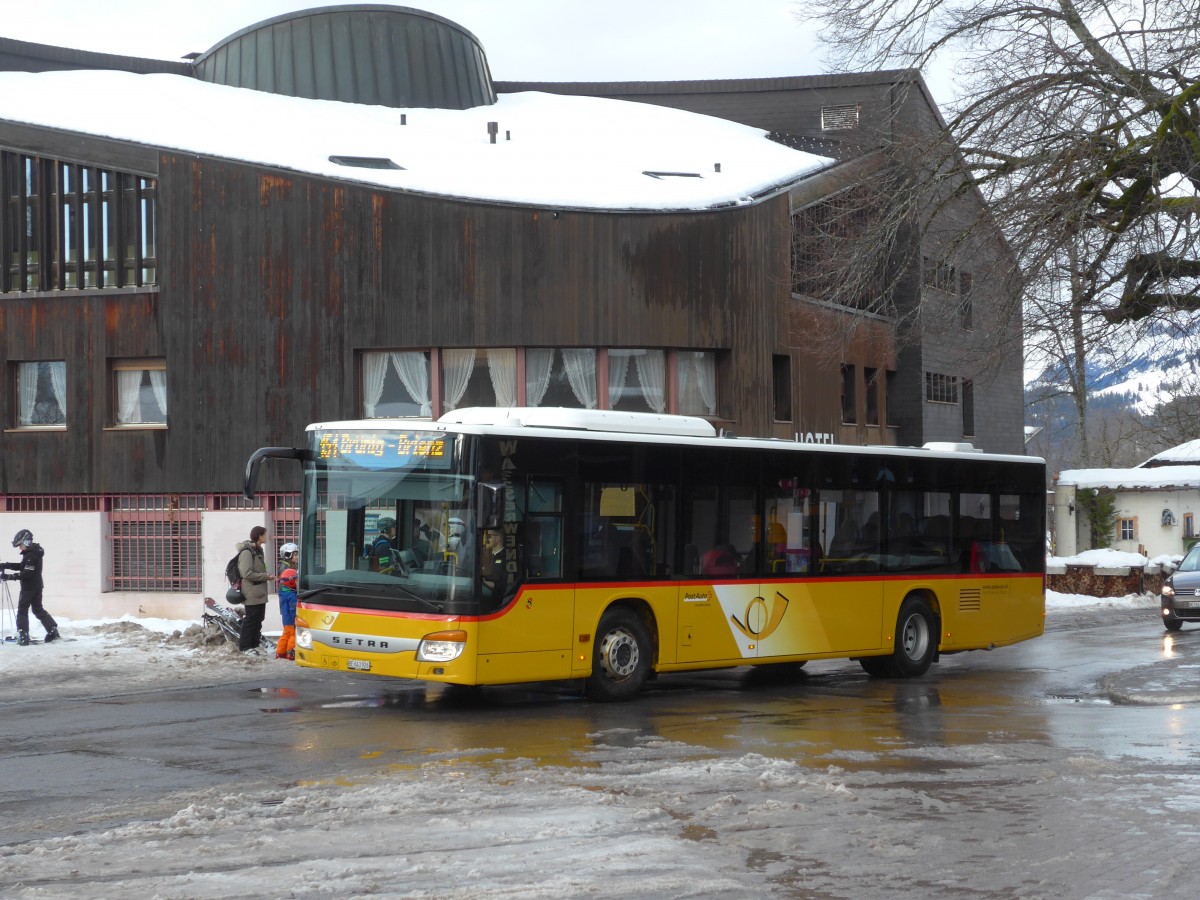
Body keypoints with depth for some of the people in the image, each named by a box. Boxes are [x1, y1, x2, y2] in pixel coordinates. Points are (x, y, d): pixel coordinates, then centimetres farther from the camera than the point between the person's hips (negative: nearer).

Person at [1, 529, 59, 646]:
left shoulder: (30, 555, -20)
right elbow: (22, 567, 21)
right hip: (37, 586, 10)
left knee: (22, 610, -2)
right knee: (38, 609, 17)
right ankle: (53, 630, 14)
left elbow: (27, 573, -25)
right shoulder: (33, 553, 13)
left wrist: (10, 577, -23)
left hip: (29, 587, -10)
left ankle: (23, 636, -6)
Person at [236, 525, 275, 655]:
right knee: (251, 619, -5)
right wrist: (266, 576, -17)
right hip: (251, 593, -9)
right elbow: (247, 573, -21)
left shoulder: (257, 550, 15)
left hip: (260, 593, 9)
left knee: (258, 619, 11)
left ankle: (254, 644, 18)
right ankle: (245, 647, 2)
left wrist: (266, 577, 6)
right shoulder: (247, 552, -15)